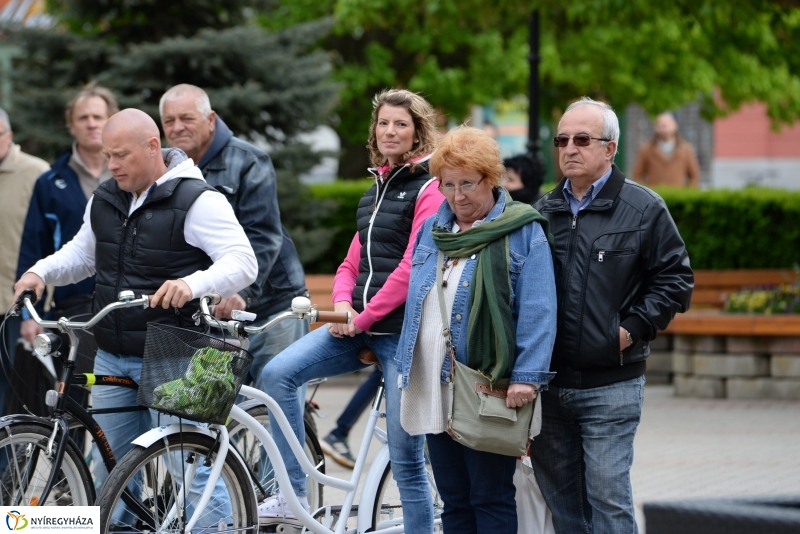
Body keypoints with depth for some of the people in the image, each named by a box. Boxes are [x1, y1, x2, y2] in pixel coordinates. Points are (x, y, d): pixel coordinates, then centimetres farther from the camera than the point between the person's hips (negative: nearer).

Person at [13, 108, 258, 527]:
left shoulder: (196, 201, -13)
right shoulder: (105, 200, 10)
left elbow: (243, 263, -19)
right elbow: (82, 253, 25)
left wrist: (192, 284, -36)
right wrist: (40, 273, 5)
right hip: (111, 358, 7)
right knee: (110, 470, 11)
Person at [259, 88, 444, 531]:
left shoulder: (428, 190, -6)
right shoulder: (376, 190, 18)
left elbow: (412, 268, -14)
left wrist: (364, 317, -13)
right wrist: (342, 305, -2)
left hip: (402, 330, -7)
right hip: (358, 325, 7)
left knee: (406, 458, -6)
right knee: (278, 372, -13)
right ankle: (292, 495, -9)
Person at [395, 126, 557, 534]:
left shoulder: (523, 232, -5)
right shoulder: (432, 230, 15)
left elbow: (537, 311, -12)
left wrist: (527, 376, -21)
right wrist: (406, 370, 20)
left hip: (489, 390, -6)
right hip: (434, 390, 6)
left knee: (490, 498, -3)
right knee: (453, 500, 11)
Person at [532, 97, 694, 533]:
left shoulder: (643, 209, -2)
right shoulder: (544, 211, 13)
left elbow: (676, 278, -1)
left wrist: (632, 329, -10)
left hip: (610, 386, -5)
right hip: (548, 383, 5)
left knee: (607, 496, -7)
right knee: (558, 494, 10)